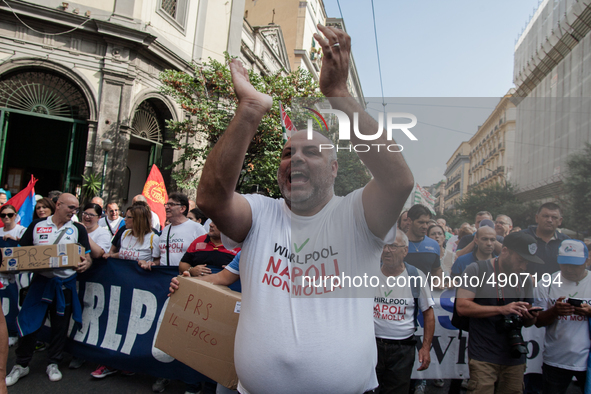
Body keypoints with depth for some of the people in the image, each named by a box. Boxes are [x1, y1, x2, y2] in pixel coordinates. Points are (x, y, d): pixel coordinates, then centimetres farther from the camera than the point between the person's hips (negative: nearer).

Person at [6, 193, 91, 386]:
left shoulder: (78, 229, 3)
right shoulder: (36, 226, 4)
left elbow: (87, 256, -1)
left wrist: (85, 265, -23)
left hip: (65, 283, 0)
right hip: (41, 280, 0)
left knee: (60, 325, 9)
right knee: (28, 322, 3)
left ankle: (53, 364, 27)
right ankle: (21, 365, 24)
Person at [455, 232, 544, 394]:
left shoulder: (524, 279, 11)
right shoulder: (477, 270, -7)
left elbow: (527, 322, 17)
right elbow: (462, 306, -15)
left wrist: (530, 317, -6)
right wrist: (501, 309, -21)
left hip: (515, 357, 5)